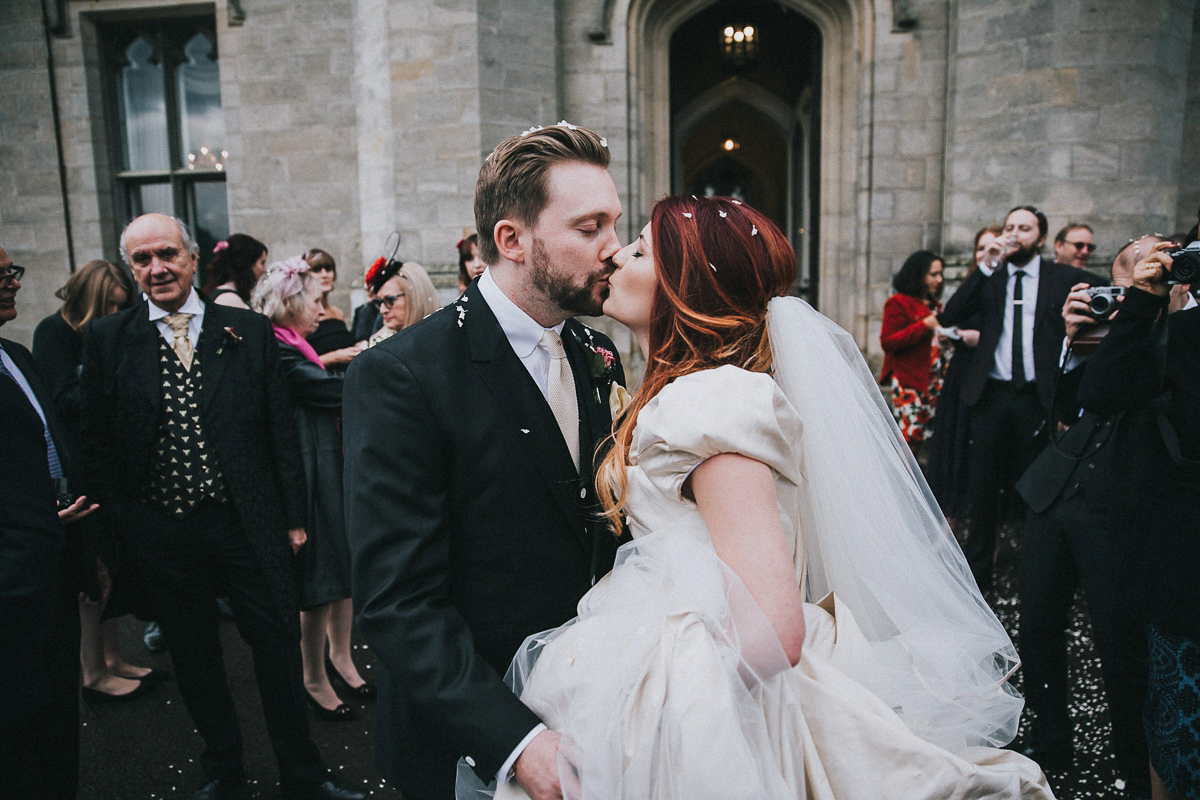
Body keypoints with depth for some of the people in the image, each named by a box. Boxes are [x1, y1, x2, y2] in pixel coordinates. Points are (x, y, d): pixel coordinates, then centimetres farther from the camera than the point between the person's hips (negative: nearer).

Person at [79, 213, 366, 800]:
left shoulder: (249, 331, 1)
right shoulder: (106, 339, 2)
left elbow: (281, 433, 3)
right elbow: (97, 443, 4)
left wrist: (293, 516, 2)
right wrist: (115, 529, 0)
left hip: (247, 524, 0)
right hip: (159, 534, 1)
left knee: (279, 649, 7)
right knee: (194, 660, 16)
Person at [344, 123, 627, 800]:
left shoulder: (598, 356, 1)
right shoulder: (399, 377, -20)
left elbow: (607, 533, 7)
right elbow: (398, 599, -22)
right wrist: (518, 743, -29)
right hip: (475, 744, -5)